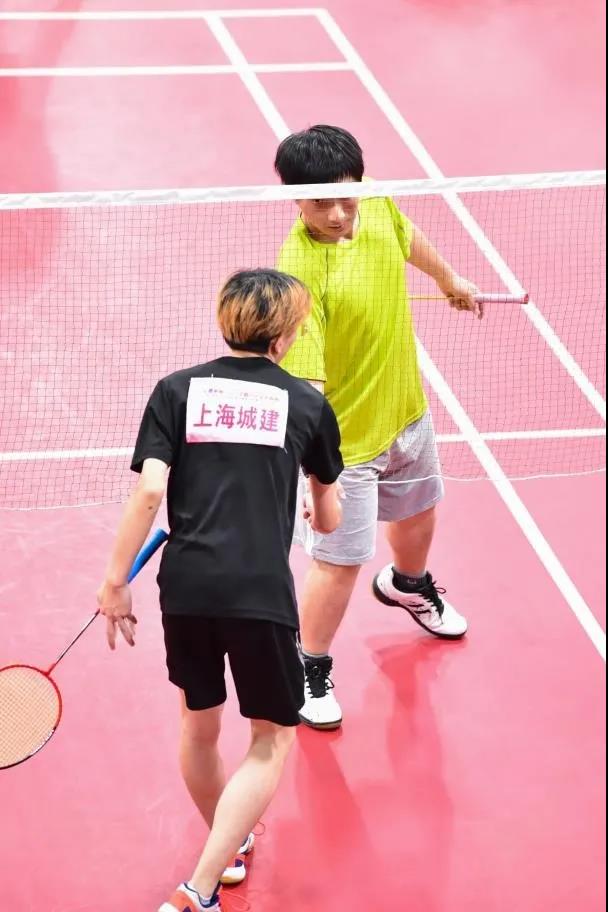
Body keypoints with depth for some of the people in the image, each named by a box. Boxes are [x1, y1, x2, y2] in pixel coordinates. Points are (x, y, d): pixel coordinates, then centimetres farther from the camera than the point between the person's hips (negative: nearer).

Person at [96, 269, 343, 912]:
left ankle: (226, 843, 46)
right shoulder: (307, 404, 8)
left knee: (199, 721, 24)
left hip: (186, 587, 2)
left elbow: (149, 492, -5)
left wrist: (116, 580, 1)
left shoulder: (177, 390, 7)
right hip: (262, 593, -2)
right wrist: (321, 514, 43)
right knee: (272, 738, 10)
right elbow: (329, 519, 19)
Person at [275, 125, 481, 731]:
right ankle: (310, 670, 26)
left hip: (407, 409, 8)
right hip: (347, 436, -8)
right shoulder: (302, 271, -35)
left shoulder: (377, 207, -14)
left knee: (417, 511, 31)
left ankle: (407, 585, 64)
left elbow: (410, 241, 12)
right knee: (340, 561, 1)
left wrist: (450, 280, 31)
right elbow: (304, 380, -40)